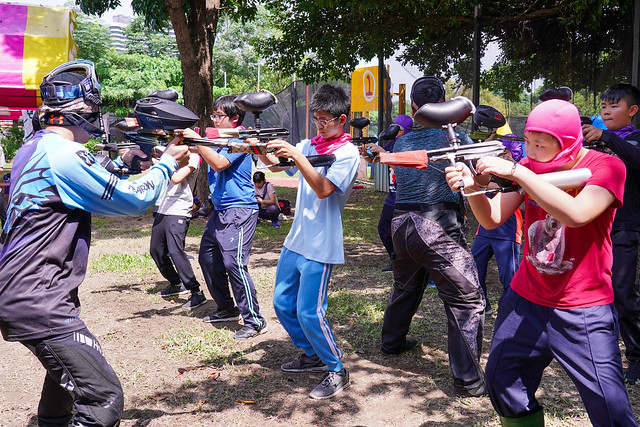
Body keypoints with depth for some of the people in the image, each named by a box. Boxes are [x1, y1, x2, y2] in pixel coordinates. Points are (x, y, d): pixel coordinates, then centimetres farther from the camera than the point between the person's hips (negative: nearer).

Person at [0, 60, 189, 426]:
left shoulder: (33, 147, 12)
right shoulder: (64, 154, -17)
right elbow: (136, 201, -12)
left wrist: (121, 163, 16)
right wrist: (168, 163, 2)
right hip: (38, 300, -11)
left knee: (67, 364, 33)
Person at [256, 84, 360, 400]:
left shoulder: (348, 153, -10)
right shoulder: (309, 145, 10)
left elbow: (323, 189, -22)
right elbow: (276, 164, 9)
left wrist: (297, 156, -28)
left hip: (320, 247, -8)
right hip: (295, 240, 8)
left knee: (309, 312, -8)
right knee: (282, 303, 14)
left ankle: (336, 371, 11)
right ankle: (312, 356, 33)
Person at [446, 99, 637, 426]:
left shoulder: (606, 167, -12)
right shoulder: (529, 167, 2)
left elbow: (576, 214, -31)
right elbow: (493, 218, -3)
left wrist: (516, 172, -32)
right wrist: (472, 187, -22)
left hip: (583, 312, -4)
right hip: (525, 300, 5)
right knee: (503, 385, 14)